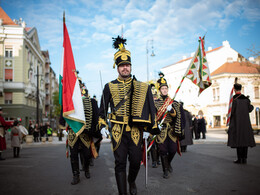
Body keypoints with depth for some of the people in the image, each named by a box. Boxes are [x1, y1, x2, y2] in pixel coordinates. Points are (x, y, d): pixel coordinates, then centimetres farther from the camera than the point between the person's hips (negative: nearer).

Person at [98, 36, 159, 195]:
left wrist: (149, 128, 3)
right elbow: (103, 108, 9)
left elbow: (150, 109, 8)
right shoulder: (109, 87, 5)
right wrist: (103, 126, -1)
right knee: (120, 162, 1)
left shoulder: (142, 87, 6)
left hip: (136, 130, 1)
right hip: (118, 130, -1)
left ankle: (132, 182, 37)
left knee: (136, 161, 6)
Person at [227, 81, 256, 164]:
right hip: (245, 121, 5)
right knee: (245, 138, 7)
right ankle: (244, 158, 7)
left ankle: (239, 158, -4)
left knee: (238, 139, -2)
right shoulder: (246, 98, 5)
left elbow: (232, 110, -12)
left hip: (237, 122, -4)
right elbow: (249, 109, 8)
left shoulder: (234, 98, -9)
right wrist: (252, 106, 32)